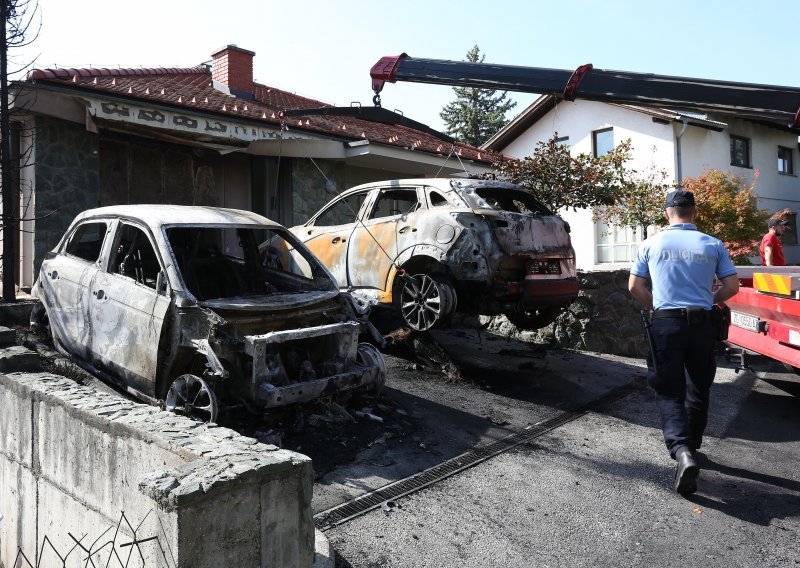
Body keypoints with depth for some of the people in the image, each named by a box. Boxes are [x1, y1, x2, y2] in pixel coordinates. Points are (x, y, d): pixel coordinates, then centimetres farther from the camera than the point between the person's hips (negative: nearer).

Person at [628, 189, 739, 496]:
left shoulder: (652, 244, 2)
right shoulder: (713, 245, 3)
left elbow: (634, 286, 5)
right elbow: (732, 287, 4)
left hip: (666, 322, -2)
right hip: (702, 323, 2)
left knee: (669, 392, 2)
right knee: (698, 389, 18)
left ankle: (681, 450, -19)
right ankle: (691, 446, 31)